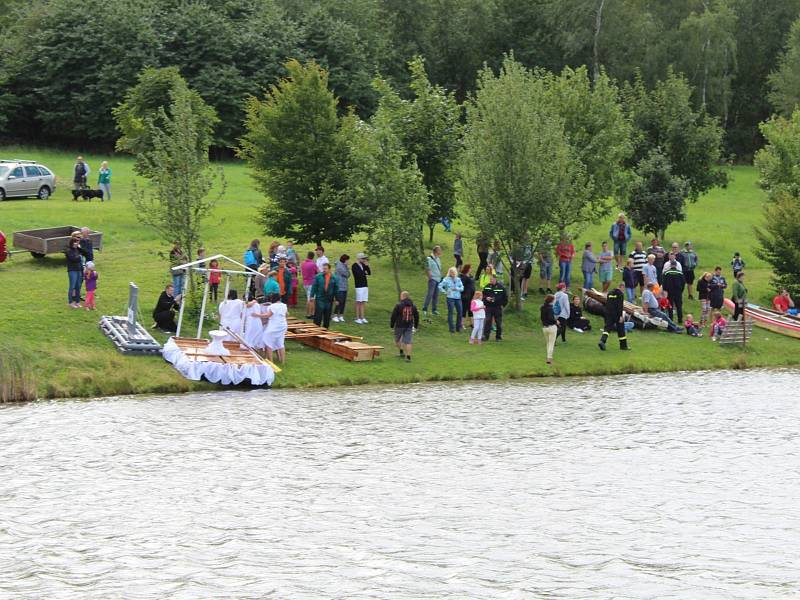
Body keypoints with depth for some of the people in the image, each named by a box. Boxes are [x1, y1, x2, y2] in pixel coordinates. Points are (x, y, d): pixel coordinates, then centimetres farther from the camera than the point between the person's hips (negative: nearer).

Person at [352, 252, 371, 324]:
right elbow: (358, 274, -20)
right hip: (359, 286, -7)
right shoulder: (354, 266, -8)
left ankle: (362, 317, 11)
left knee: (363, 302, 7)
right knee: (358, 302, -3)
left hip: (365, 286, 7)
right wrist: (365, 273, -2)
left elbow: (369, 273, 10)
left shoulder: (363, 265, 14)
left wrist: (367, 266, -4)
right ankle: (357, 318, 2)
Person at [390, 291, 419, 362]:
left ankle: (401, 352, 9)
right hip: (409, 326, 3)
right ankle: (408, 357, -5)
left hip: (399, 326, -3)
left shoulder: (398, 305, -10)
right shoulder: (413, 306, 6)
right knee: (408, 342, 0)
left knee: (397, 340, 17)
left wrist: (391, 325, 3)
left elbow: (393, 316, -8)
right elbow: (416, 316, 12)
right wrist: (416, 326, 22)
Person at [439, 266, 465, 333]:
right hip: (450, 298, -4)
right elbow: (440, 286, -3)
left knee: (460, 312, 2)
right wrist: (444, 292, -8)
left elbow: (462, 288, 7)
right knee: (450, 313, -4)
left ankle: (458, 327, 16)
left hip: (458, 298, 4)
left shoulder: (458, 279, 11)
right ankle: (452, 328, 1)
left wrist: (457, 289, -10)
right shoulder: (446, 279, 0)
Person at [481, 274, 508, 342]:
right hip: (489, 307, 1)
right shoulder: (487, 287, 6)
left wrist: (503, 304, 0)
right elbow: (483, 295, 13)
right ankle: (485, 336, -8)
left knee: (498, 322, 5)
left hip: (498, 308, -1)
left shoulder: (501, 287, -1)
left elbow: (505, 297, 6)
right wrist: (486, 298, -7)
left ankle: (498, 336, 16)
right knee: (487, 321, -9)